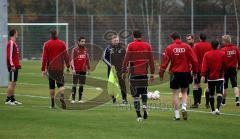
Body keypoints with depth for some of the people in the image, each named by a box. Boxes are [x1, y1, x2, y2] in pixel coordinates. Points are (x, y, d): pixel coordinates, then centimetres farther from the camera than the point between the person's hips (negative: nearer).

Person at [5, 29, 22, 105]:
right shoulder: (11, 43, -13)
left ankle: (13, 99, 15)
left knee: (14, 83, 11)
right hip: (13, 67, -10)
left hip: (15, 66, 10)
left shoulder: (14, 43, 17)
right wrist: (12, 65, -22)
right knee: (12, 83, -9)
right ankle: (8, 99, -7)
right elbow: (9, 55, -19)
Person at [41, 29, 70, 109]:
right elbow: (66, 56, 0)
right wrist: (68, 66, 7)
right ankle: (62, 98, -25)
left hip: (50, 68, 0)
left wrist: (43, 69, -3)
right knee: (61, 84, 3)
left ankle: (52, 104, 11)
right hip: (60, 68, 0)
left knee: (51, 86, 9)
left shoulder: (47, 44, -2)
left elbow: (44, 58, -4)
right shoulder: (62, 44, 0)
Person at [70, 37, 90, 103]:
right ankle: (73, 99, 0)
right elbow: (72, 59, -7)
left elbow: (87, 60, 18)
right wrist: (73, 68, -18)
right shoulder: (75, 49, -3)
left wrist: (88, 68, 15)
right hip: (76, 70, -4)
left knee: (81, 85, 7)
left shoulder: (85, 50, 11)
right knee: (74, 84, -3)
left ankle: (80, 99, 13)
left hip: (83, 70, 4)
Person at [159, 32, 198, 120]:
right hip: (186, 72, 2)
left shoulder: (169, 48, -3)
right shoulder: (187, 47, 0)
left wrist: (161, 74, 3)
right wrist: (195, 72, 10)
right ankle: (184, 107, -4)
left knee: (175, 93, 5)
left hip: (174, 73, -1)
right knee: (184, 92, 18)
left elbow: (165, 61, -5)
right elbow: (194, 60, -2)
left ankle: (177, 115, 4)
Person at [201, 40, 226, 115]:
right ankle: (218, 108, -25)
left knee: (211, 94, 13)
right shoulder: (222, 54, -2)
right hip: (220, 77, -2)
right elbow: (225, 65, 6)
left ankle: (213, 110, 17)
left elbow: (204, 66, -9)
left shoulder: (207, 54, -2)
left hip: (210, 77, 2)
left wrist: (203, 75, -12)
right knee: (219, 93, -6)